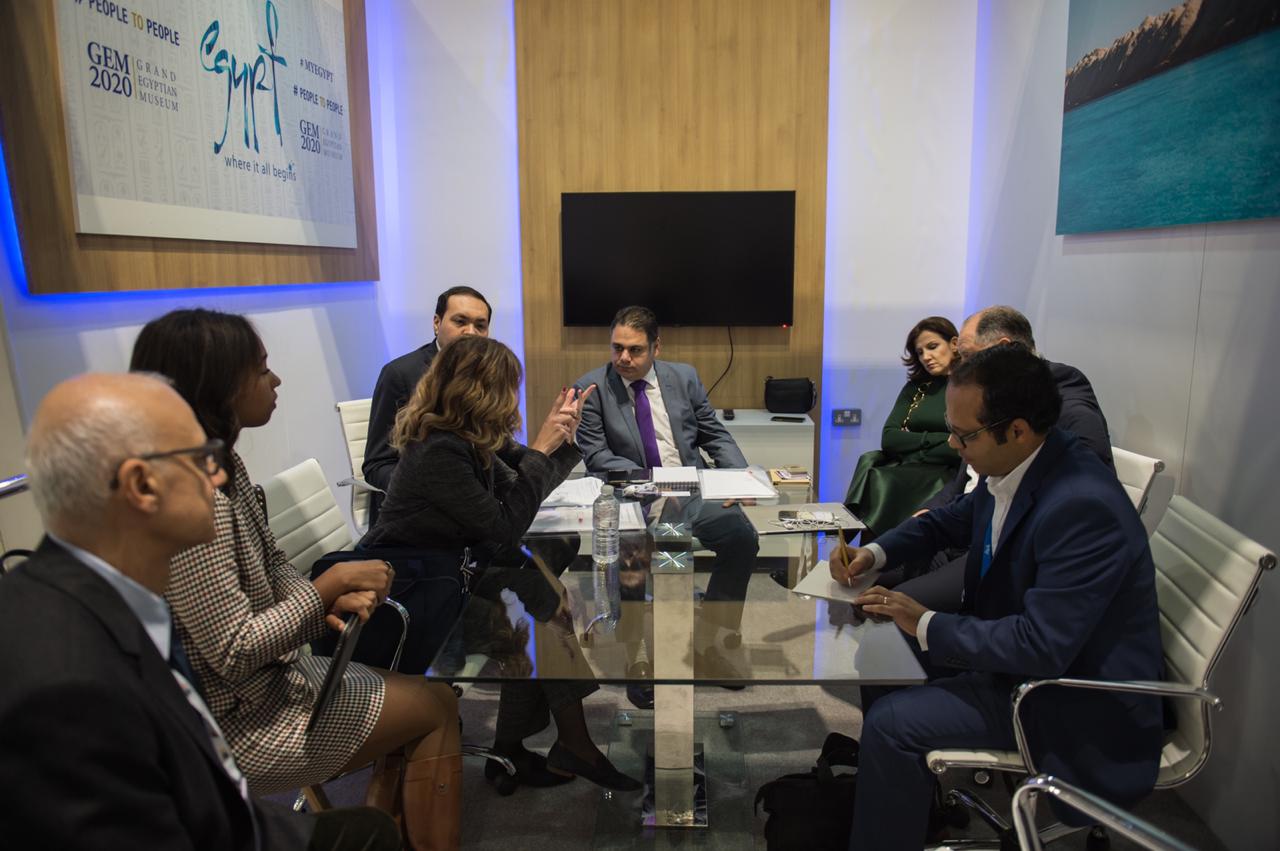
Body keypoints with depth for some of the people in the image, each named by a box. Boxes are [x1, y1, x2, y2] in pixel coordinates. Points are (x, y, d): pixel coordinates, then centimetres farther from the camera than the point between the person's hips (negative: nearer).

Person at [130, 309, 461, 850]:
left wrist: (331, 600, -8)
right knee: (437, 708, 1)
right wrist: (331, 584, -19)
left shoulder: (223, 466, 2)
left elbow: (271, 566, 10)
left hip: (271, 675, 8)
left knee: (427, 702, 9)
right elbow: (235, 653, -26)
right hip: (238, 719, -8)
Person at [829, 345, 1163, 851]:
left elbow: (1041, 649, -32)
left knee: (891, 723, -20)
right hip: (1020, 646, 9)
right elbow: (952, 521, 14)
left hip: (1074, 703, -9)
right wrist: (874, 553, -1)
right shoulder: (1009, 468, -6)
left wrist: (926, 625, -22)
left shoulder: (1083, 508, -32)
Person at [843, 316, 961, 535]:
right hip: (901, 471, 5)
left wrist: (912, 444, -2)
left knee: (878, 484, -29)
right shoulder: (915, 388, 21)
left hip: (944, 476, -5)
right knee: (871, 477, -26)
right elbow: (888, 438, 8)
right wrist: (934, 439, -4)